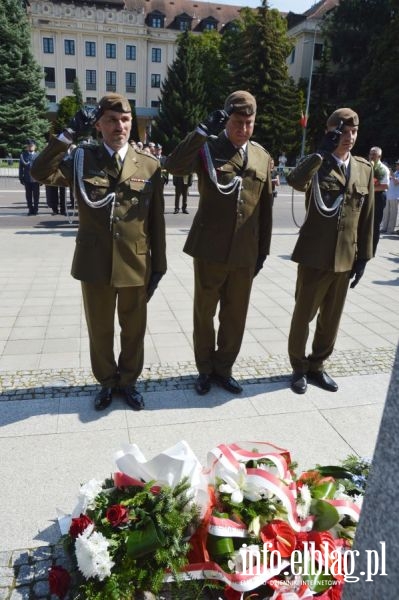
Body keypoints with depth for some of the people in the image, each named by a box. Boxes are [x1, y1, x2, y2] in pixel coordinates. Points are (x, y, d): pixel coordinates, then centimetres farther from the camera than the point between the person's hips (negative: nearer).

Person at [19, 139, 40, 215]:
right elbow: (21, 167, 7)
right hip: (27, 179, 2)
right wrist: (21, 178, 2)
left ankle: (35, 209, 16)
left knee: (36, 195, 6)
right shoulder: (23, 155, 5)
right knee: (28, 195, 7)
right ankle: (30, 209, 15)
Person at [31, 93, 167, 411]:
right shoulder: (82, 159, 3)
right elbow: (41, 172, -14)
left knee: (134, 329, 14)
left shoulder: (149, 166, 2)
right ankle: (107, 382, 36)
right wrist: (70, 132, -15)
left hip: (136, 265, 0)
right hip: (95, 264, 0)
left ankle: (128, 381, 36)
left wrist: (158, 265, 1)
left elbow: (157, 221, 2)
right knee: (100, 330, 14)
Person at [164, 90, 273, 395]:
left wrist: (263, 249, 11)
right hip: (210, 249, -3)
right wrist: (204, 130, -25)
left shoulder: (262, 156, 10)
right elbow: (174, 166, -22)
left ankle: (223, 369, 31)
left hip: (245, 253, 3)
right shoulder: (207, 147, -2)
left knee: (235, 316, 12)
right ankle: (205, 370, 29)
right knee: (204, 313, 10)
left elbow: (265, 207, 12)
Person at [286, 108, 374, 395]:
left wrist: (363, 256, 7)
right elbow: (295, 181, -28)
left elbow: (367, 216, 10)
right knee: (304, 314, 6)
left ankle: (316, 365, 30)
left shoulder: (365, 168, 9)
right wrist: (323, 151, -22)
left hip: (345, 257, 4)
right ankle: (299, 367, 24)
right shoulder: (316, 164, -3)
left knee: (331, 318, 13)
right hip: (315, 254, -4)